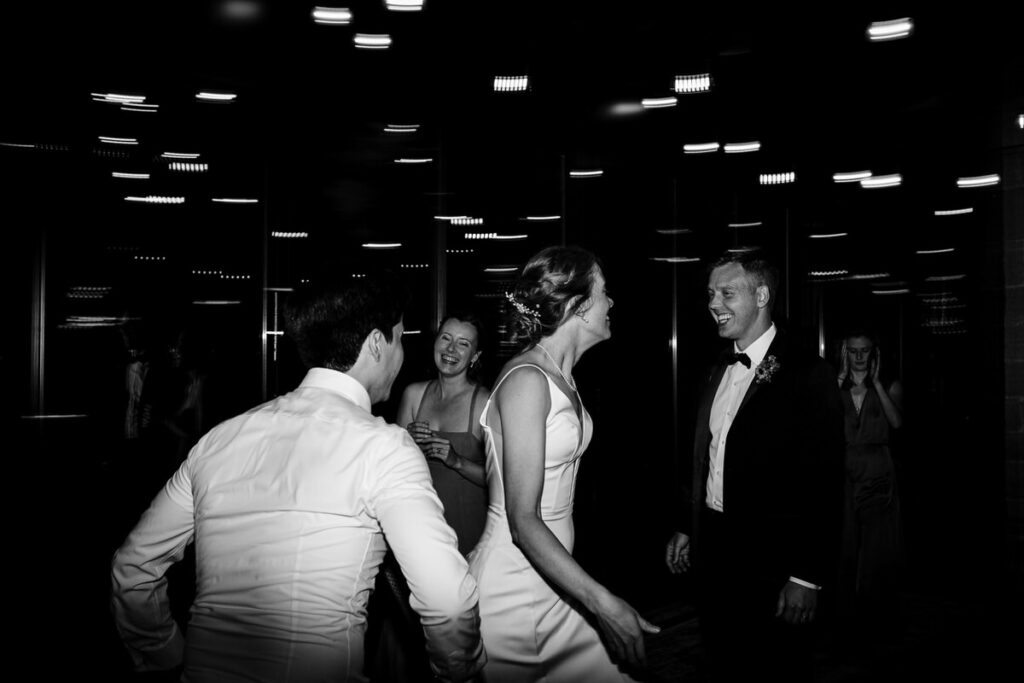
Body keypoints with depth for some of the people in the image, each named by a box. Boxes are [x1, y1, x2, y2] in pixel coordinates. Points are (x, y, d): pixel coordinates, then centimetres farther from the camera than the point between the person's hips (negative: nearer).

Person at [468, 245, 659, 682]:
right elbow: (523, 521, -22)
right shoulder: (526, 379, -19)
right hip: (512, 592, -8)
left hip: (554, 579, 8)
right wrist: (603, 603, -25)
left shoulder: (561, 378, 8)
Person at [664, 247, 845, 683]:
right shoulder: (720, 372, 9)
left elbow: (824, 484, -16)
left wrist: (807, 579, -17)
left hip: (771, 565, -7)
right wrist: (687, 528, 13)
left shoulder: (807, 375, -14)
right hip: (712, 553, 7)